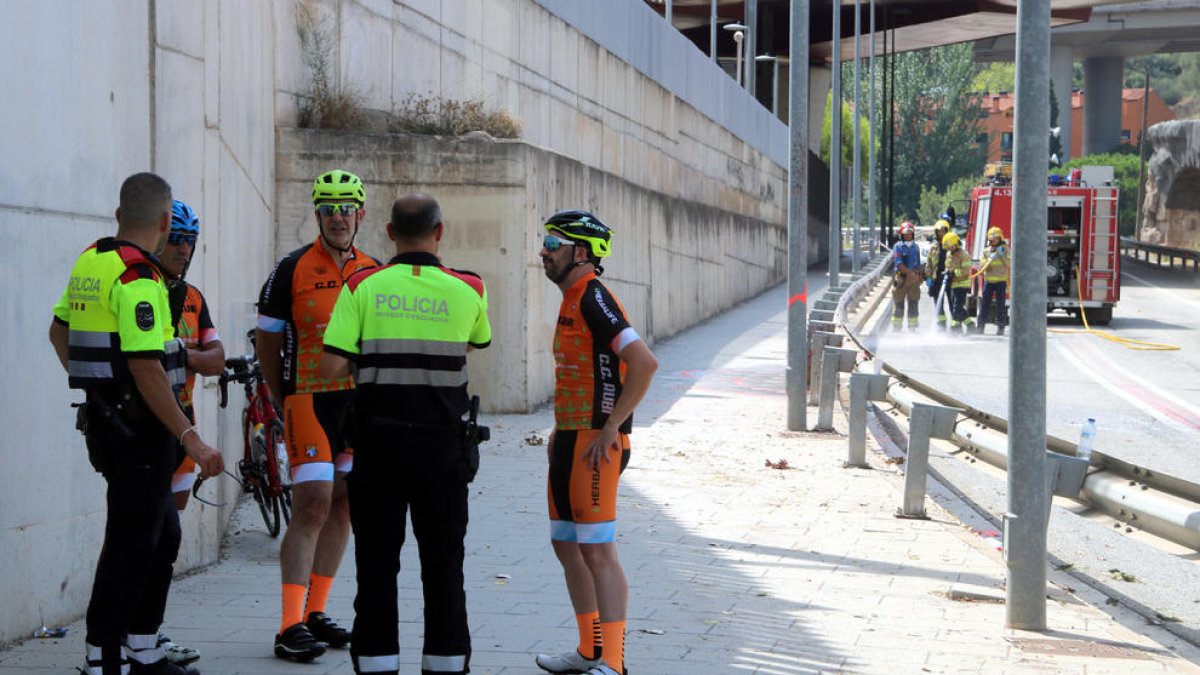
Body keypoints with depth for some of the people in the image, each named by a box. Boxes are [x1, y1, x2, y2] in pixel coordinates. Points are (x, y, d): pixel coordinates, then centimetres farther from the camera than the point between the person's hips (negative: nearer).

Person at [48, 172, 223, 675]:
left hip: (102, 415, 10)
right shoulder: (137, 277, -18)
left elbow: (59, 331, 23)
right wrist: (191, 439, -25)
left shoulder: (90, 261, 11)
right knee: (132, 543, -5)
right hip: (138, 424, -10)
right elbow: (145, 368, -24)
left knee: (164, 534, 18)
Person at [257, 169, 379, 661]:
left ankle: (316, 614, 19)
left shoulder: (374, 272, 10)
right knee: (312, 507, -12)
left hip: (358, 404, 5)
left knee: (342, 509, 8)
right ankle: (291, 627, -12)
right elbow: (266, 340, 3)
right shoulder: (293, 269, -3)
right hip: (310, 401, -5)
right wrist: (282, 402, 5)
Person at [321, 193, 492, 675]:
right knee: (443, 562, 9)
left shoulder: (362, 287, -5)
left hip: (378, 441, 0)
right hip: (442, 442, 0)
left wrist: (371, 351, 9)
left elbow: (331, 367, -10)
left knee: (377, 562, 7)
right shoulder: (467, 291, -1)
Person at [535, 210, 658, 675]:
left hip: (595, 445, -10)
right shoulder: (572, 300, 16)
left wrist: (611, 428, -22)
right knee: (567, 546, 14)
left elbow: (644, 362, -24)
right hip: (570, 441, 10)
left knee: (596, 551, -9)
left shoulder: (594, 298, -15)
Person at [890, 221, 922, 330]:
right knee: (899, 305, 0)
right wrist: (909, 272, -24)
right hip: (901, 278, -5)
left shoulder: (915, 247, 14)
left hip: (914, 279, 5)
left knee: (913, 304, 6)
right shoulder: (898, 247, -4)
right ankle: (896, 327, 5)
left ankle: (913, 327, 11)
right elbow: (898, 264, -15)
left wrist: (919, 276, 15)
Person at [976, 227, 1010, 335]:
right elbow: (983, 266, 4)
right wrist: (990, 259, -12)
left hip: (1001, 280, -2)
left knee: (1001, 305, -4)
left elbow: (1009, 264, -5)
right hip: (988, 280, 2)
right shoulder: (986, 251, 10)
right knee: (985, 303, 0)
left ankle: (1001, 327, -1)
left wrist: (1002, 255, -16)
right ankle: (981, 326, 4)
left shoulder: (1005, 249, 4)